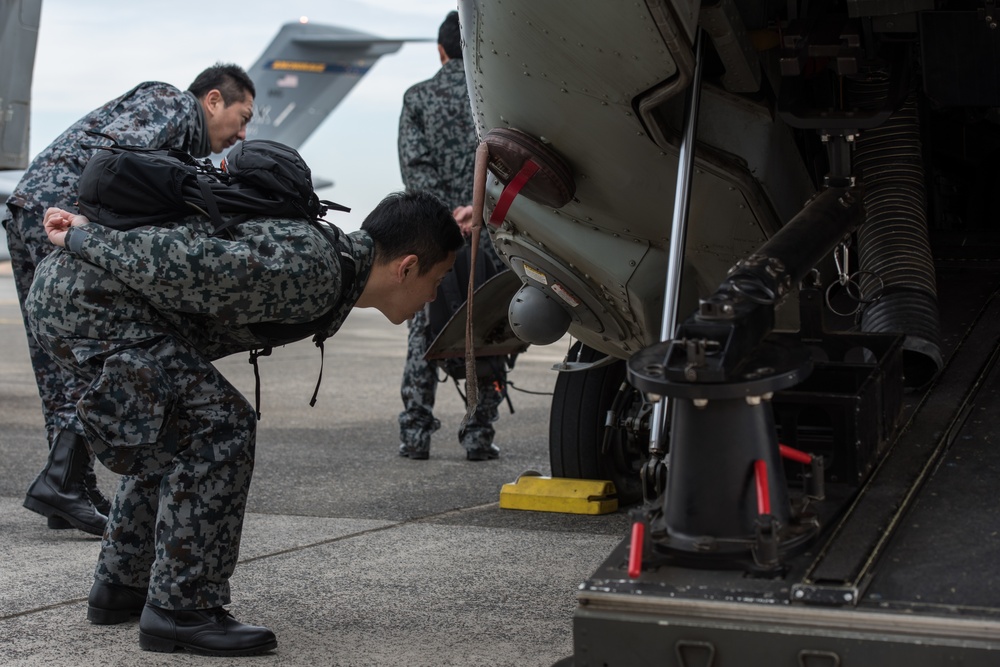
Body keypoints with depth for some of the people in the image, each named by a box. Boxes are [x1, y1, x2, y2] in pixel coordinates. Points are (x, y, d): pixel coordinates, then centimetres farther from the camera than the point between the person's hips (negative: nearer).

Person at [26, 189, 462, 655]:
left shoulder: (322, 248, 15)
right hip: (85, 297, -10)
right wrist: (83, 238, -11)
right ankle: (180, 608, -6)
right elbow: (193, 265, -21)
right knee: (217, 425, -12)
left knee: (176, 433, 22)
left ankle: (121, 586, 29)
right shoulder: (313, 272, -17)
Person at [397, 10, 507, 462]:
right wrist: (478, 206, -17)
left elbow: (415, 163, -5)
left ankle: (415, 434, 8)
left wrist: (448, 212, -11)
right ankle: (479, 435, 4)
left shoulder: (417, 98, 6)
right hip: (489, 230, -1)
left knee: (424, 334, 10)